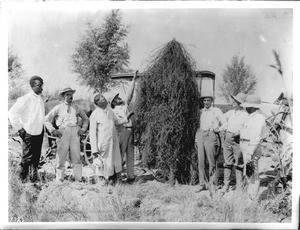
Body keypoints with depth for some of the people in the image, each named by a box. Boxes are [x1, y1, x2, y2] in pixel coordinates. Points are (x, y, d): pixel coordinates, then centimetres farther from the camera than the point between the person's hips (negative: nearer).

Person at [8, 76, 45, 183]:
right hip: (29, 133, -6)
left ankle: (34, 177, 25)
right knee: (27, 157, 0)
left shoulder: (40, 99, 8)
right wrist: (19, 128, -11)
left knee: (36, 157, 12)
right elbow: (12, 113, -13)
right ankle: (23, 179, 14)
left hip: (39, 132, 6)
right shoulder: (26, 99, -13)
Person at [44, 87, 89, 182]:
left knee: (76, 157, 0)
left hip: (75, 132, 2)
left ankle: (78, 179, 6)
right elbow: (47, 119, 10)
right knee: (61, 157, -1)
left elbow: (85, 119, 27)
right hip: (62, 132, -2)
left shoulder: (76, 108, 15)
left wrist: (83, 129, 13)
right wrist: (53, 130, 0)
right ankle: (59, 180, 9)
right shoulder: (58, 108, 8)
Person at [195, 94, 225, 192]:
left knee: (212, 161, -6)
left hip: (210, 135, -4)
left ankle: (213, 184, 2)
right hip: (200, 135, 5)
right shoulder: (201, 111, 18)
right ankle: (202, 184, 9)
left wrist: (218, 129, -7)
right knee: (200, 161, 2)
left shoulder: (216, 110, 6)